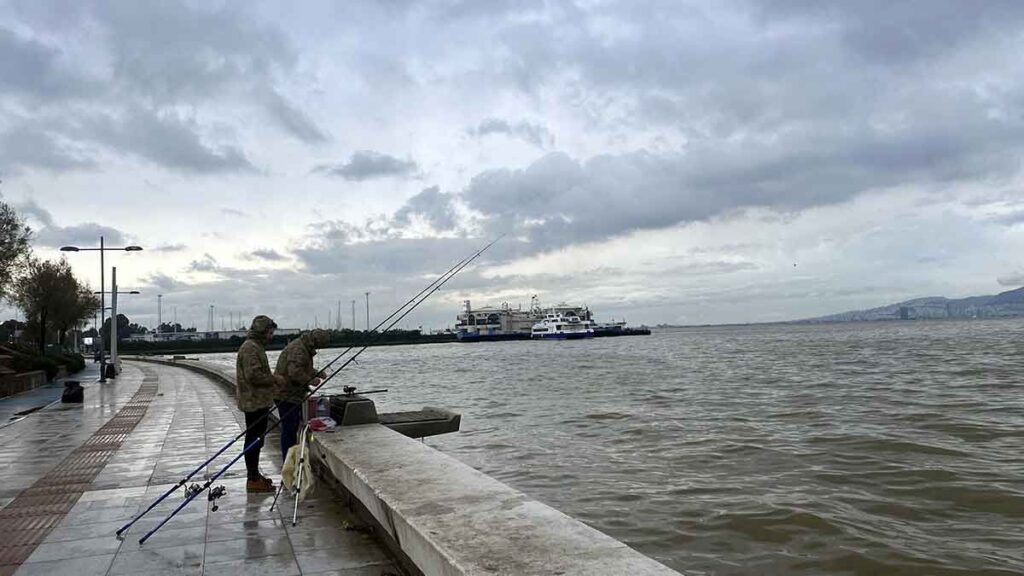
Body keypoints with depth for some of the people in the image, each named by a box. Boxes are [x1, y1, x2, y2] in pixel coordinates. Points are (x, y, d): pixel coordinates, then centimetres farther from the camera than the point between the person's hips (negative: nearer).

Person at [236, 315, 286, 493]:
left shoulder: (256, 347, 18)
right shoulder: (250, 348, -16)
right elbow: (253, 375, -24)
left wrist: (272, 378, 14)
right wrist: (274, 379, -14)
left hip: (258, 401, 11)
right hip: (254, 402, -11)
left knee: (256, 439, 17)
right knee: (254, 439, -6)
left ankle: (254, 474, 27)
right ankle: (253, 480, -1)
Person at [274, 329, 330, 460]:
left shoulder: (304, 348, 13)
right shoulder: (298, 350, -22)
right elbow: (295, 372, -33)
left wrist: (317, 373, 10)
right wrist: (310, 380, -20)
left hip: (293, 394, 11)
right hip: (286, 396, -11)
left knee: (294, 426, 19)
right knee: (289, 429, -5)